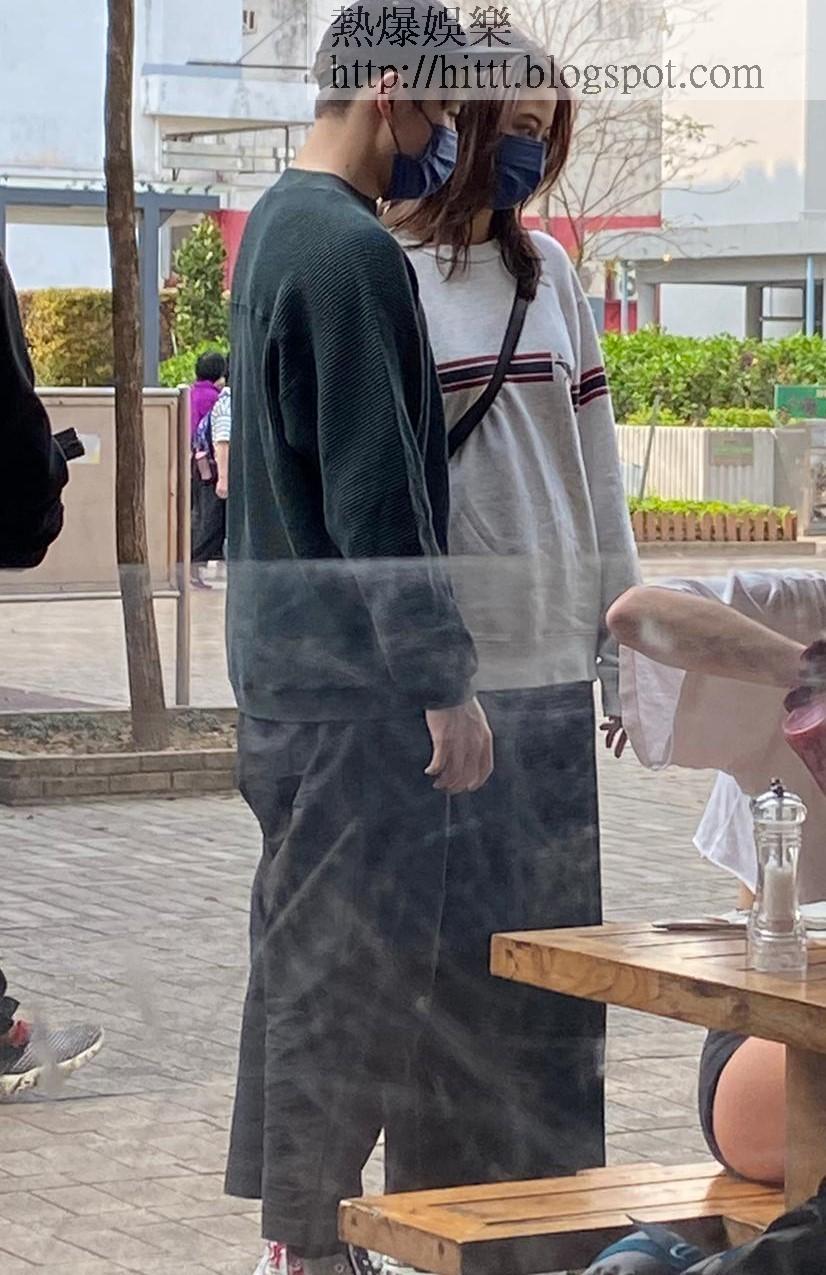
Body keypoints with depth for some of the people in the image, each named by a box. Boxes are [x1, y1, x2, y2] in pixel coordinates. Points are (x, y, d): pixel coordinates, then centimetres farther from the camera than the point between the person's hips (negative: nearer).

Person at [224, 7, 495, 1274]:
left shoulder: (275, 227, 13)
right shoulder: (352, 253, -18)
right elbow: (378, 495, -21)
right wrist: (447, 682, -18)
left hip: (282, 659, 10)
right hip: (351, 672, -10)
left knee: (302, 939, 15)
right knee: (361, 954, -5)